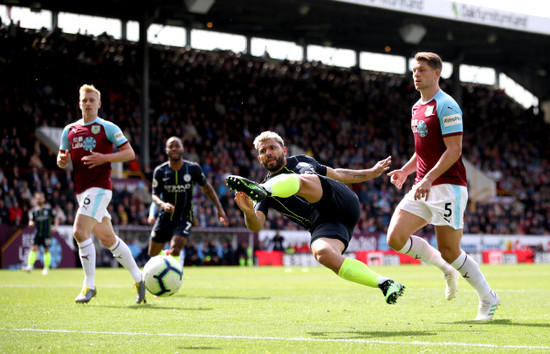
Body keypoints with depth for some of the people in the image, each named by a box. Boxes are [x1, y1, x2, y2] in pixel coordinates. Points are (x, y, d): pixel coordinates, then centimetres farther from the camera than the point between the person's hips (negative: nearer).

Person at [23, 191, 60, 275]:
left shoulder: (48, 209, -1)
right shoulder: (34, 211, 6)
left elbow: (56, 217, 6)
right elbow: (31, 221, 11)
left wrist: (55, 226, -6)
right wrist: (31, 223, -12)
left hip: (47, 233, -2)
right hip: (37, 233, 2)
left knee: (46, 250, 3)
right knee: (34, 248, -11)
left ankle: (46, 268, 13)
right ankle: (30, 266, -16)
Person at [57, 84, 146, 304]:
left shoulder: (107, 128, -2)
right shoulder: (69, 131, 13)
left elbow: (129, 153, -3)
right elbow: (61, 161, 18)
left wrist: (104, 158, -16)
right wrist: (62, 160, -6)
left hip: (99, 187, -7)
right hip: (80, 190, 7)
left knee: (80, 231, -20)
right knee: (107, 239, 12)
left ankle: (89, 285, -13)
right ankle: (138, 278, 24)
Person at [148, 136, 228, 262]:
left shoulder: (193, 168, -6)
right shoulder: (160, 171, -6)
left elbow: (206, 187, 8)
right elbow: (155, 195, -4)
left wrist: (219, 209, 5)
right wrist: (163, 204, -27)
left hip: (184, 218, -2)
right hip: (165, 217, 2)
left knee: (175, 250, -26)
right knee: (153, 255, 13)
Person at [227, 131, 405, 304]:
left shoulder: (302, 161, 25)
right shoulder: (265, 191, 17)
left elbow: (336, 174, 39)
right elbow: (257, 225, 0)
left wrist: (372, 172, 41)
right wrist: (248, 212, -23)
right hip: (323, 225, 1)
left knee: (299, 181, -25)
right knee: (322, 253, -33)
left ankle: (263, 190, -58)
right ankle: (385, 284, -28)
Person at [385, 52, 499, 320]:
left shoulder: (446, 106, -11)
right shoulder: (417, 107, 17)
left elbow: (454, 150, -17)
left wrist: (429, 178, -25)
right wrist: (405, 171, 12)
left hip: (447, 186, -8)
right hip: (423, 187, 8)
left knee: (449, 252, -7)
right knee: (395, 238, -7)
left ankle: (488, 299, 13)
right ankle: (446, 269, 15)